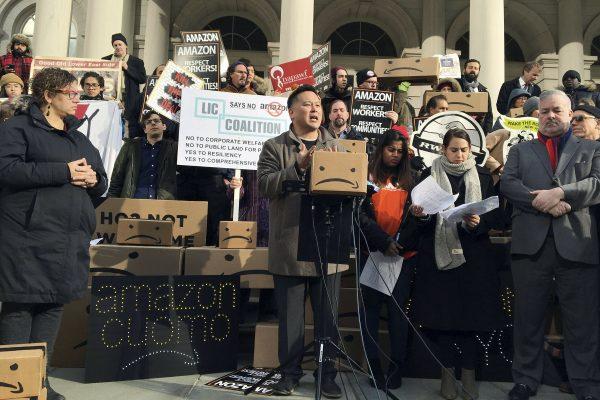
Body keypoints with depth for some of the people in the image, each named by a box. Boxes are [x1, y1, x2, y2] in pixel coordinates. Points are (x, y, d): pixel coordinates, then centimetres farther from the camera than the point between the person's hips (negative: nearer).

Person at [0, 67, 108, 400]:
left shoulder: (79, 138, 21)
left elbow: (101, 182, 22)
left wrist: (93, 179, -3)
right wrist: (64, 172, -17)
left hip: (70, 238, 7)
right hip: (28, 235, -6)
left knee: (54, 305, 9)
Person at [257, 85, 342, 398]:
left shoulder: (337, 147, 13)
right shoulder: (274, 147, 4)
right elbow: (264, 185, -9)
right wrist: (298, 166, -17)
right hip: (289, 245, -2)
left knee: (328, 315, 9)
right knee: (290, 315, 9)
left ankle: (328, 374, 23)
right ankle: (290, 372, 24)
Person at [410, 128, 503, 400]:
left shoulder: (482, 176, 8)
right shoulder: (429, 175, 6)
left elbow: (495, 215, 5)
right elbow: (418, 211, 5)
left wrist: (478, 222, -15)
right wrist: (417, 213, -17)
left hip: (472, 256, 1)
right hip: (438, 254, 0)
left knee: (470, 314, 1)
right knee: (441, 315, 2)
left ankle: (469, 375, 14)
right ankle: (448, 373, 15)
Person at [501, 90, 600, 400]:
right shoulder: (520, 150, 17)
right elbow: (507, 183, 1)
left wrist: (560, 193, -15)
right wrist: (541, 203, -14)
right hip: (530, 244, 1)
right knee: (528, 317, 9)